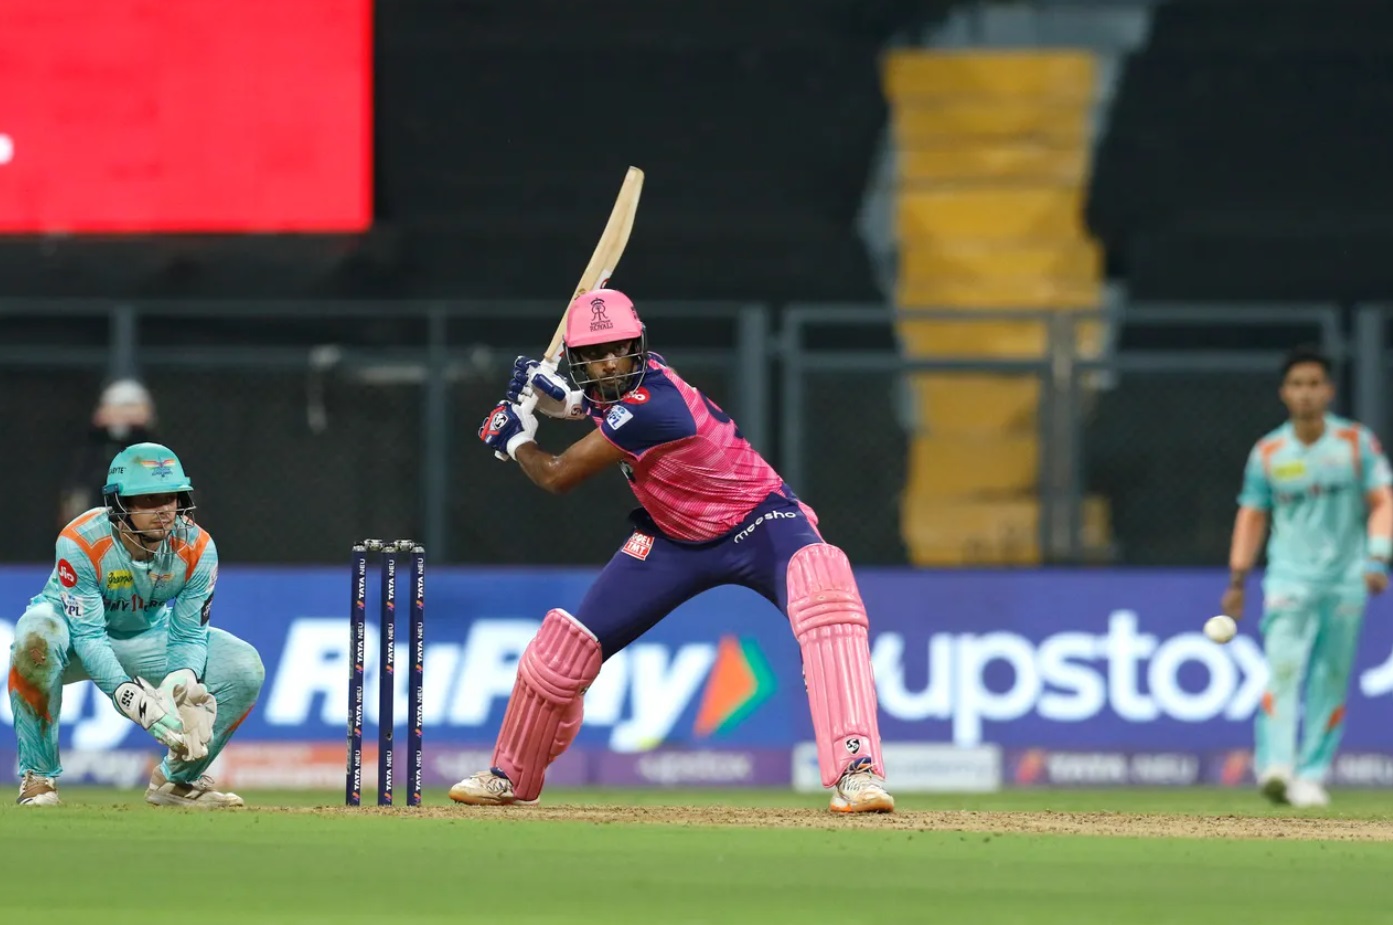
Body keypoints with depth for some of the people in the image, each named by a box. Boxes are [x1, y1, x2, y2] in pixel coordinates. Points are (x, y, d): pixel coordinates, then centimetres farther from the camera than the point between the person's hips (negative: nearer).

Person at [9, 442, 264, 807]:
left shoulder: (197, 548, -20)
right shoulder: (81, 543, -32)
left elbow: (188, 635, -14)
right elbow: (87, 635, -33)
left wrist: (183, 678, -39)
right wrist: (131, 697, -49)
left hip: (148, 636, 4)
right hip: (79, 641, -4)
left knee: (245, 668, -16)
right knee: (36, 633, -41)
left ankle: (178, 778, 5)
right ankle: (38, 777, -27)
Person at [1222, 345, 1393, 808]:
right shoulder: (1268, 453, 5)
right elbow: (1252, 515, 11)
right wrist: (1237, 581, 6)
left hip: (1346, 579, 1)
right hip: (1289, 576, -1)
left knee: (1331, 678, 1)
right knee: (1283, 666, -18)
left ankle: (1311, 776, 6)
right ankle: (1276, 765, -29)